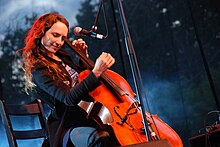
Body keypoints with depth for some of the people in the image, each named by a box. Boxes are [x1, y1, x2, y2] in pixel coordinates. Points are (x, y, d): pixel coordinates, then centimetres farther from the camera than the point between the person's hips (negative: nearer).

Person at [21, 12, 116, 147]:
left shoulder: (62, 56, 12)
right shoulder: (38, 69, -13)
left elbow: (83, 78, 31)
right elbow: (69, 98, -25)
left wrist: (84, 56, 13)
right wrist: (96, 72, -33)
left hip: (88, 118, 9)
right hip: (68, 127, -9)